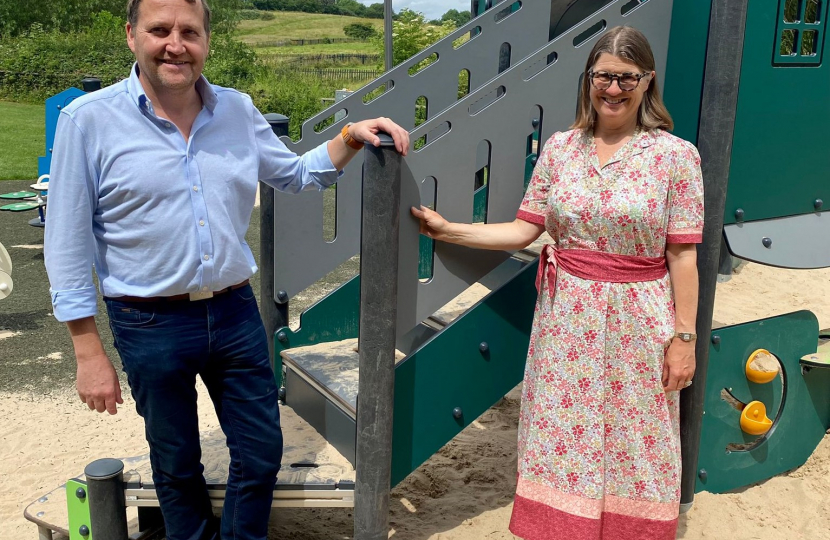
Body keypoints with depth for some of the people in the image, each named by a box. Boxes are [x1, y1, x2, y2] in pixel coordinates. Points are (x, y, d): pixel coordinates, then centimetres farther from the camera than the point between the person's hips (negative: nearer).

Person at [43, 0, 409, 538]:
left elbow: (295, 174, 16)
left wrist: (351, 138, -2)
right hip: (151, 327, -3)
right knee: (177, 466, 15)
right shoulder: (90, 120, -10)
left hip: (236, 312, 4)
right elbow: (68, 244, -8)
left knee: (262, 454, 13)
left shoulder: (238, 110, 2)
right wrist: (90, 353, -9)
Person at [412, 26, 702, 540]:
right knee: (561, 438, 12)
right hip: (566, 318, 3)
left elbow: (683, 255, -6)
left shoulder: (676, 155, -6)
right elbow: (524, 230, 4)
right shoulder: (560, 148, 2)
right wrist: (449, 230, -3)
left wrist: (684, 336, -7)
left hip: (637, 323, -2)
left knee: (633, 445, 8)